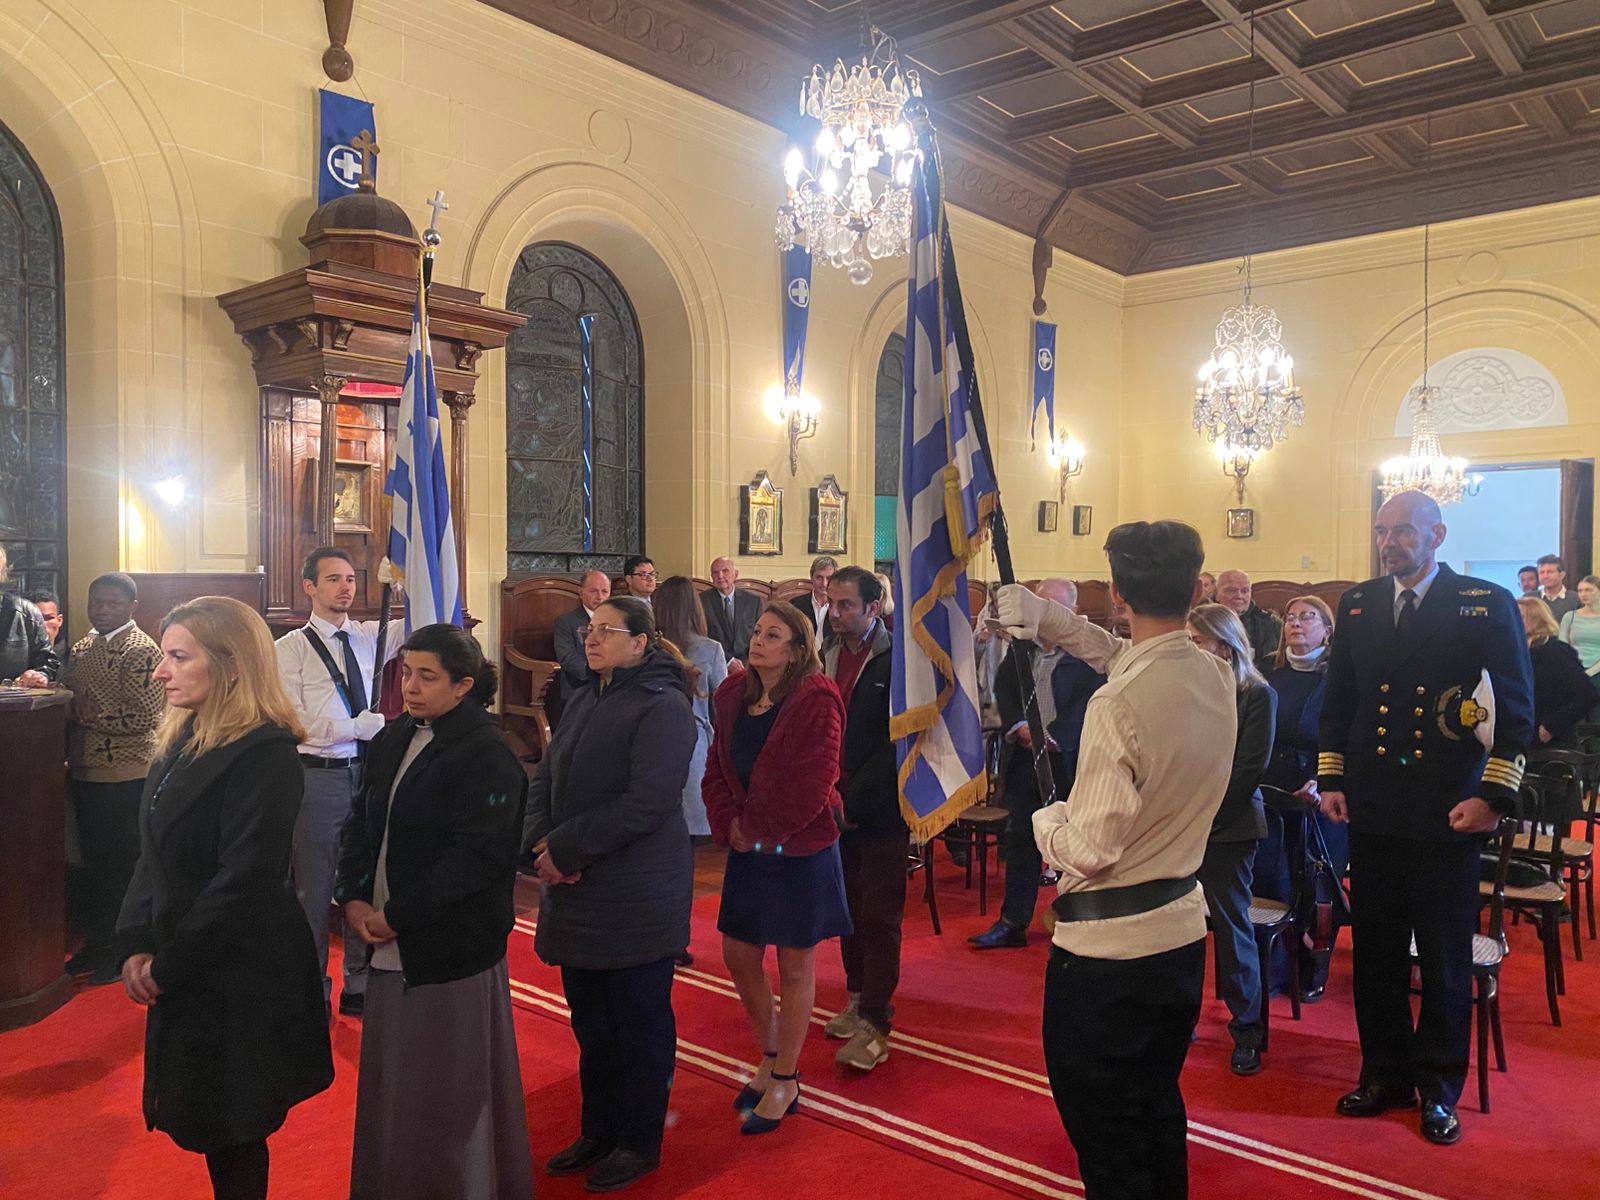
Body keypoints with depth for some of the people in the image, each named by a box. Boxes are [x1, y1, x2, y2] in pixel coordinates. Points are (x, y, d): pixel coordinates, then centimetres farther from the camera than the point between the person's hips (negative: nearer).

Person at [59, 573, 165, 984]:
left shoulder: (142, 650, -13)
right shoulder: (82, 649, 12)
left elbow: (146, 715, -20)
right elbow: (70, 700, 23)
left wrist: (94, 715, -17)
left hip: (124, 776, -8)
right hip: (86, 773, 8)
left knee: (122, 866, 2)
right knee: (94, 863, 17)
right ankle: (97, 943, 30)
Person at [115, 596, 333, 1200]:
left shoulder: (264, 756, -20)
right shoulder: (180, 743, 7)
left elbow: (243, 880, -22)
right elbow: (154, 857, 9)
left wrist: (167, 967, -14)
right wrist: (134, 945, -3)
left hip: (240, 977, -8)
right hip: (182, 970, 8)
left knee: (231, 1132, 7)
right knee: (201, 1120, 17)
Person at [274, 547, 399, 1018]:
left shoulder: (370, 636, 6)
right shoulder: (292, 648, -6)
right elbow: (298, 724, -12)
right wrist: (361, 725, -12)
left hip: (366, 771, 4)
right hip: (319, 778, -4)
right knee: (313, 885, 9)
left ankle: (359, 985, 28)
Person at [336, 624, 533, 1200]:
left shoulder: (486, 755, -15)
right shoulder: (392, 741, 9)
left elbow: (474, 855, -20)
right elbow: (360, 823, 11)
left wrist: (397, 915, -16)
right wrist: (354, 899, -4)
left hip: (451, 947, -7)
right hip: (388, 943, 7)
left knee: (449, 1082, 5)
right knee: (391, 1076, 17)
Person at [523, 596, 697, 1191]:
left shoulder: (662, 708, -14)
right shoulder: (584, 702, 11)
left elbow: (647, 801, -22)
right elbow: (545, 780, 10)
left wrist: (568, 848, -19)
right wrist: (540, 844, -8)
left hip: (637, 896, -7)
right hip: (578, 895, 8)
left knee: (640, 1020, 7)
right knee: (590, 1019, 18)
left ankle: (639, 1142, 24)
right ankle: (599, 1130, 34)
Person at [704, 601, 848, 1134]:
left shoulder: (816, 700, -16)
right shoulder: (734, 694, 4)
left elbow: (811, 784, -19)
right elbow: (718, 768, 7)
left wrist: (757, 829, -14)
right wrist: (729, 824, -8)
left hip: (800, 849, -7)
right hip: (748, 848, 7)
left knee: (794, 965, 7)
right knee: (738, 954, 14)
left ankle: (785, 1082, 24)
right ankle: (770, 1058, 36)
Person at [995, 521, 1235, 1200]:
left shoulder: (1117, 705, -25)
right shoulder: (1217, 677, -2)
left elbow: (1091, 852, -22)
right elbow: (1128, 658, 19)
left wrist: (1045, 819, -3)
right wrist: (1047, 618, 15)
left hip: (1107, 947, -8)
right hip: (1182, 932, 8)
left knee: (1107, 1142, 10)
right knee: (1159, 1117, 26)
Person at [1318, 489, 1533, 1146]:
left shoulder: (1486, 605, -4)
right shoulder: (1357, 605, 7)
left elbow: (1516, 708, -4)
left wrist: (1494, 794, -11)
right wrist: (1332, 778, 5)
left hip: (1448, 812, -3)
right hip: (1373, 809, 4)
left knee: (1445, 956, 7)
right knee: (1375, 949, 12)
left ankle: (1439, 1087, 24)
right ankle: (1386, 1072, 28)